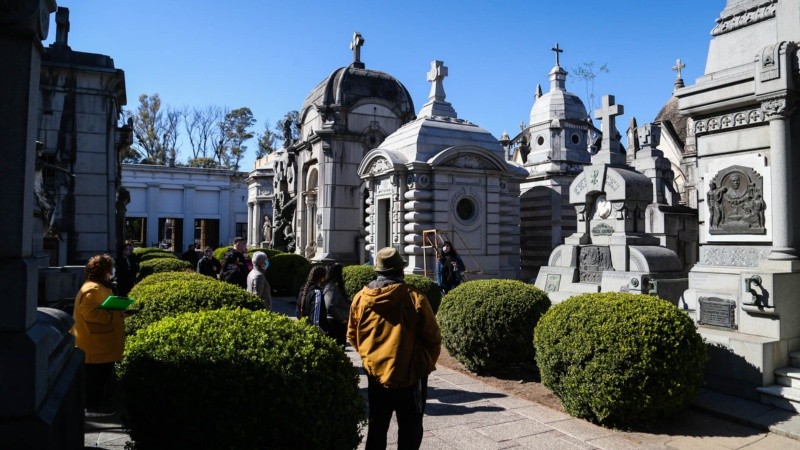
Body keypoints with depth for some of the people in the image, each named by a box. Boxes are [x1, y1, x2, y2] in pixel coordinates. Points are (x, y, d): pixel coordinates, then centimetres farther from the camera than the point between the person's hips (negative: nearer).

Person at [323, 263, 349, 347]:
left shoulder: (336, 286, 12)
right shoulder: (332, 287, -17)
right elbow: (330, 307, -27)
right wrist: (342, 319, -17)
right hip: (335, 324, -9)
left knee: (340, 346, 15)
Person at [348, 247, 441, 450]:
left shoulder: (360, 298, -5)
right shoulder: (414, 297, -16)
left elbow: (352, 336, 7)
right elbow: (433, 338, -9)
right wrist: (427, 365, 8)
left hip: (375, 374, 4)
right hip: (409, 375, -4)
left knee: (377, 428, 20)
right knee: (409, 431, 12)